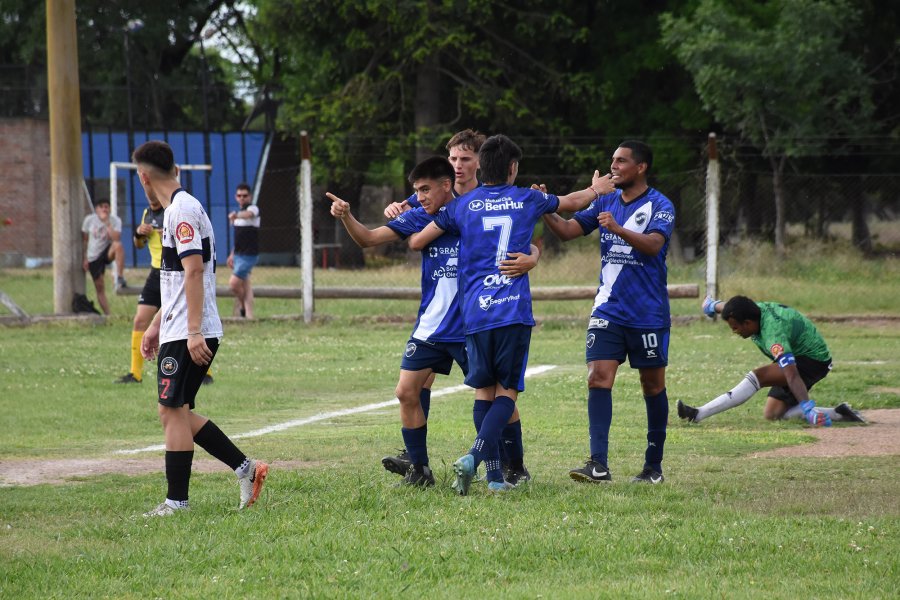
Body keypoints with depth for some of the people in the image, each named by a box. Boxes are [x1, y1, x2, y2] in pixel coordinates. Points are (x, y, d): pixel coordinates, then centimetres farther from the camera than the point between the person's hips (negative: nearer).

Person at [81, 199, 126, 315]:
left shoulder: (115, 220, -10)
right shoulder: (89, 220, -6)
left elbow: (116, 238, -26)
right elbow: (84, 240, 4)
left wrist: (107, 223, -29)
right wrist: (84, 258, 2)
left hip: (107, 252, -1)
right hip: (93, 256, 1)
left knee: (118, 245, -36)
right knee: (99, 288, 0)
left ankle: (120, 278, -31)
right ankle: (107, 314, 7)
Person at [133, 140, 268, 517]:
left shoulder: (182, 210, -14)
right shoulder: (179, 208, 19)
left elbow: (194, 271, -21)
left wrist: (194, 331, -24)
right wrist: (156, 325, 28)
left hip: (188, 336, -10)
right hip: (178, 330, 10)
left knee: (172, 411, -6)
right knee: (176, 412, 11)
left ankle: (176, 501, -3)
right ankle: (245, 468, 12)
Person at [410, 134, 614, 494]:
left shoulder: (462, 205, 7)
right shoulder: (528, 200, 9)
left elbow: (416, 243, 9)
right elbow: (571, 203, 29)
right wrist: (596, 190, 50)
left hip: (475, 313, 1)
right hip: (514, 312, -1)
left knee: (484, 391, 11)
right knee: (507, 392, 2)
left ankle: (494, 474, 7)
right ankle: (474, 456, -21)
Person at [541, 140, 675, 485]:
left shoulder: (659, 206, -7)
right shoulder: (606, 201, 10)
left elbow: (653, 245, -24)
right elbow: (568, 231, 7)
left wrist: (617, 228, -38)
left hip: (648, 313, -4)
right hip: (608, 310, 4)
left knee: (652, 386, 6)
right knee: (598, 378, -11)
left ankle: (654, 465, 19)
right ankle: (599, 465, -17)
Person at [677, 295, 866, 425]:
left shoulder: (773, 334, -34)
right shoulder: (755, 309, -8)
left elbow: (792, 376, -44)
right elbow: (731, 308, 17)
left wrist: (807, 408, -52)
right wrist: (712, 305, 37)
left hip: (814, 361, -10)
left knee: (756, 377, -26)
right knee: (772, 414, 3)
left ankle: (698, 414, -29)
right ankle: (838, 414, 2)